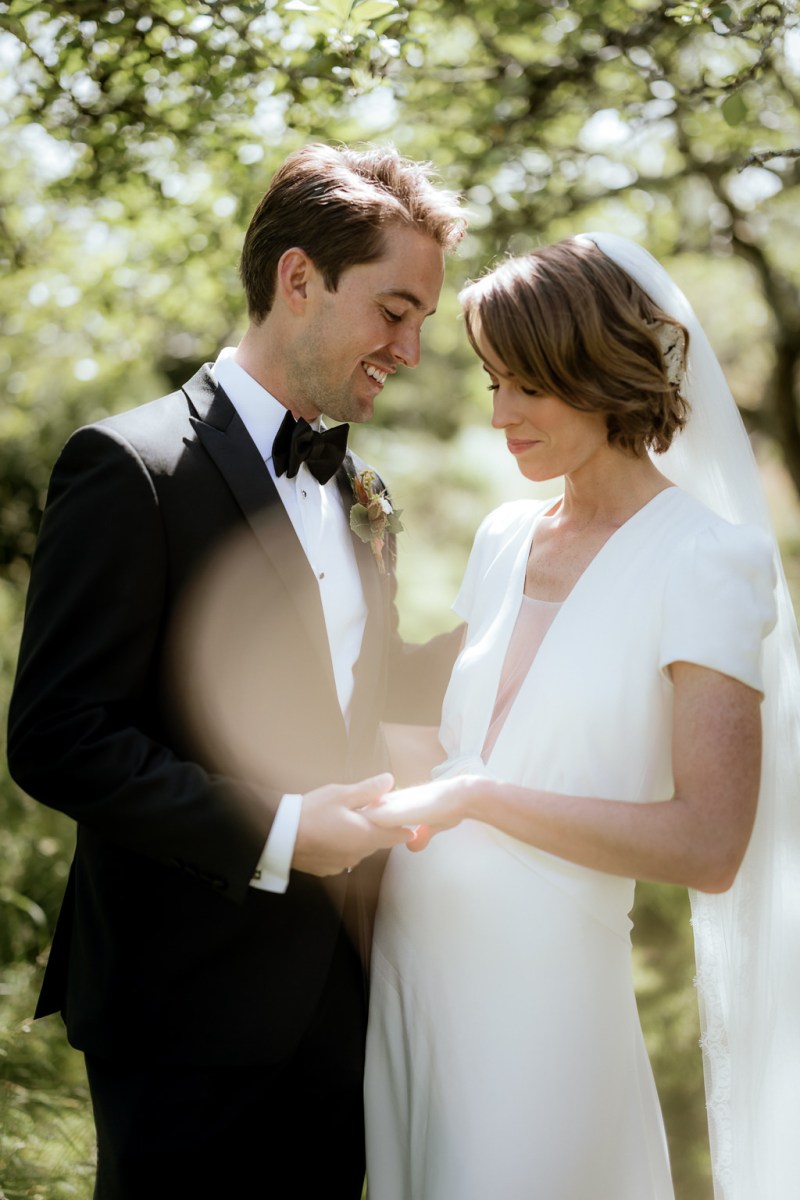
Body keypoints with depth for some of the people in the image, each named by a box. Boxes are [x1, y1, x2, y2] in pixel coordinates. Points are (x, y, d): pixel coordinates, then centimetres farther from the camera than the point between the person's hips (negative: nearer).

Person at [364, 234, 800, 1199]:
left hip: (541, 981, -6)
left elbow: (707, 846, -17)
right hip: (415, 955, 6)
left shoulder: (705, 558, -10)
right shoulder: (505, 538, 9)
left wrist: (473, 796, -17)